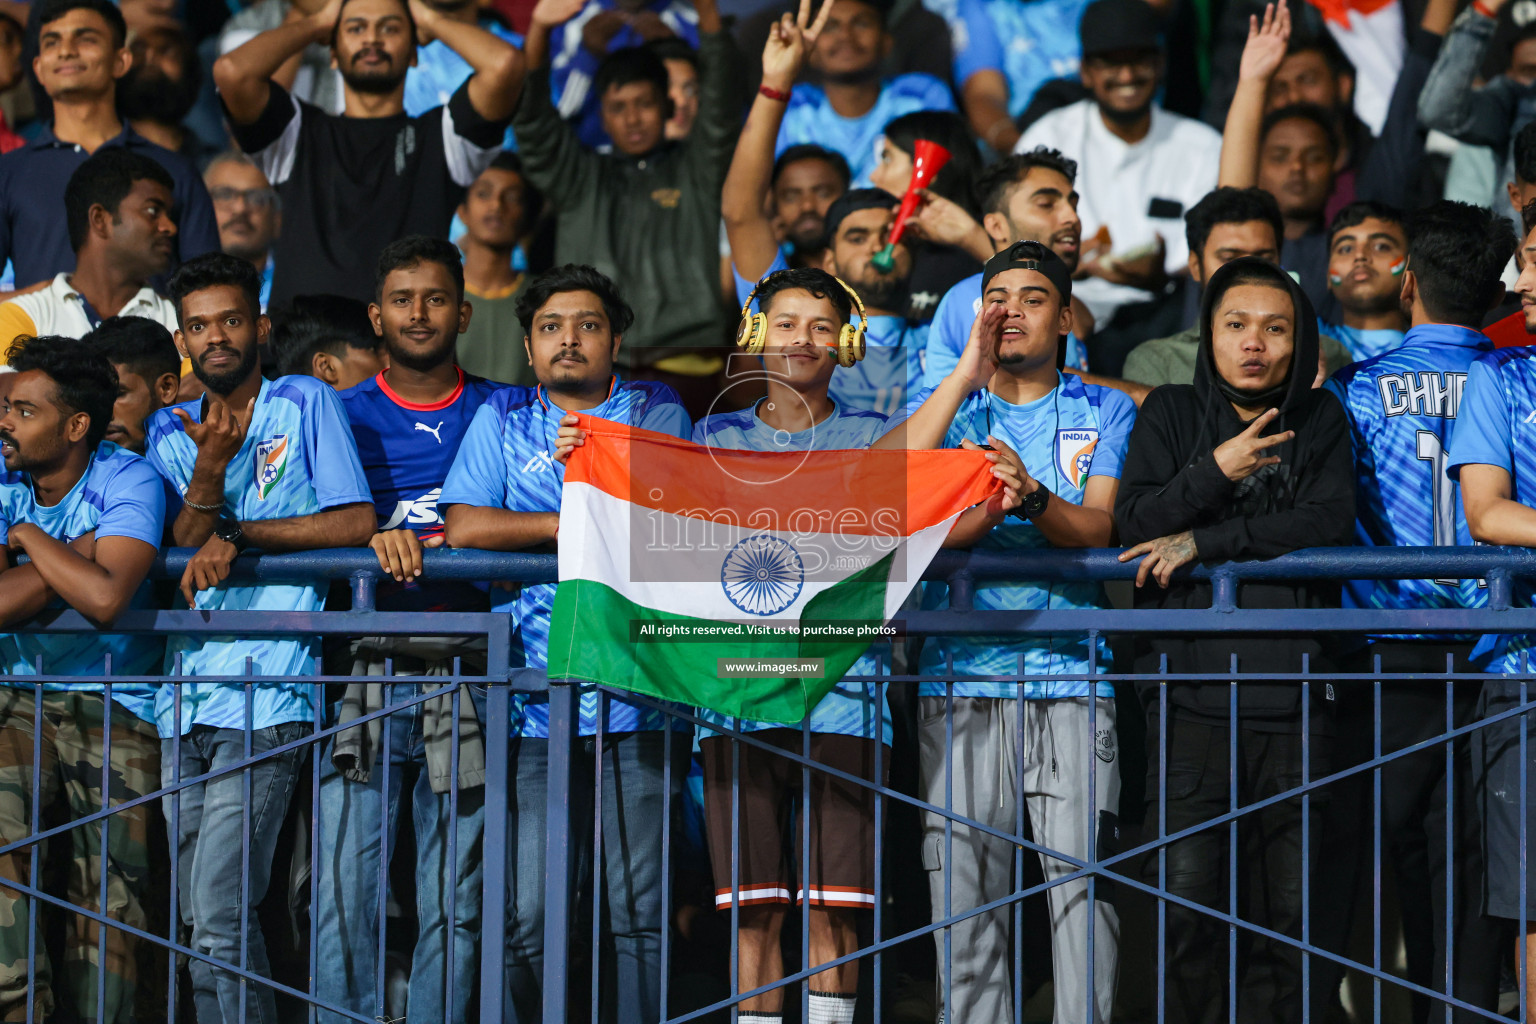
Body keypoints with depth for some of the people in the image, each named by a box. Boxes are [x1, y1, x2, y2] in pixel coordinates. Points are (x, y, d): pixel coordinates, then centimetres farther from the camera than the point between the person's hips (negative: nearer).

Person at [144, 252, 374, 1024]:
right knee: (203, 927, 7)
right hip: (185, 701, 5)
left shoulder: (306, 404, 2)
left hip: (265, 700, -5)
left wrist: (239, 535, -10)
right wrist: (209, 468, -13)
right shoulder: (170, 430, 15)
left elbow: (355, 523, -5)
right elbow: (182, 553, 5)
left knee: (220, 925, -15)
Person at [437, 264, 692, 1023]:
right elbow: (463, 527, 0)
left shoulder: (657, 412, 12)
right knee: (526, 913, -6)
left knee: (639, 912, -2)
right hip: (536, 700, 0)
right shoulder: (503, 420, 14)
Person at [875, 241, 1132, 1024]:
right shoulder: (941, 406, 16)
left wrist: (1032, 495, -24)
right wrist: (968, 373, -5)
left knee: (1081, 884, -9)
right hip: (960, 676, 1)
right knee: (962, 891, -2)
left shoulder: (1104, 412, 12)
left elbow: (1096, 531, -3)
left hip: (1071, 674, -1)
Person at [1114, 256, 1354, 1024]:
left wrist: (1203, 542, -10)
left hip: (1294, 696, 1)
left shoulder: (1319, 420, 10)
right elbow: (1131, 524, -2)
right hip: (1190, 692, -1)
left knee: (1290, 903, 1)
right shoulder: (1171, 414, 10)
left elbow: (1331, 522, -7)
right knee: (1187, 903, -9)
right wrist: (1215, 471, -14)